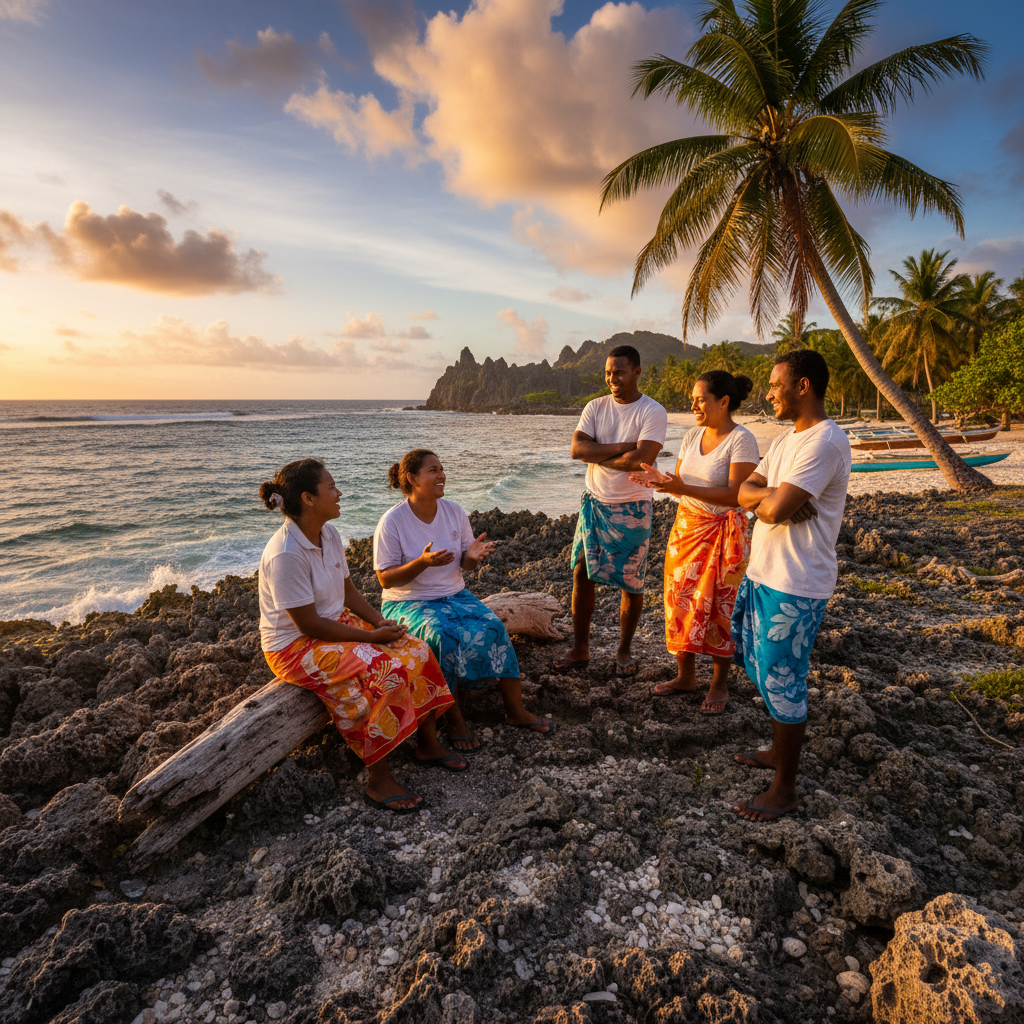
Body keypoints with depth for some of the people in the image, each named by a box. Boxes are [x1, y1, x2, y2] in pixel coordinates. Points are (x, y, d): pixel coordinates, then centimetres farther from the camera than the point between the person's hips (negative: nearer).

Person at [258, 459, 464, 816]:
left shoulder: (329, 534, 1)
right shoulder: (285, 554, -27)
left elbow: (348, 589, 10)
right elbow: (310, 626, -25)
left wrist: (381, 622, -5)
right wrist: (371, 636, -20)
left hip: (336, 624, 9)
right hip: (295, 646, -8)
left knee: (416, 651, -5)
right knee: (385, 673, -27)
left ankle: (427, 744, 11)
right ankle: (378, 781, -13)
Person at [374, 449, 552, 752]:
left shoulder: (455, 512, 1)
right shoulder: (392, 522, -13)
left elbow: (465, 563, 9)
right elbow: (386, 579, -14)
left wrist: (473, 556, -16)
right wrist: (423, 562, -30)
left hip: (454, 595, 5)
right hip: (409, 602, -4)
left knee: (493, 628, -20)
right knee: (445, 637, -33)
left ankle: (515, 710, -7)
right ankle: (455, 720, -15)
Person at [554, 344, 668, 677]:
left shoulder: (653, 412, -9)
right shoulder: (596, 407, 4)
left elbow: (641, 459, -23)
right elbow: (576, 449, -10)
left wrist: (598, 457, -11)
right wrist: (620, 447, -18)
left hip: (632, 509, -4)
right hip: (594, 503, 4)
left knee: (631, 583, 6)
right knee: (582, 575, 5)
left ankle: (624, 650, 24)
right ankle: (580, 649, 18)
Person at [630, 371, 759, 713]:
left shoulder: (742, 440, -14)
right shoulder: (692, 436, 6)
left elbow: (735, 495, -22)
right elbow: (681, 483, 9)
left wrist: (682, 488, -31)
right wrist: (659, 479, -13)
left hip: (722, 534, -6)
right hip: (686, 527, 6)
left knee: (719, 609, 5)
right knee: (681, 602, 10)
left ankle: (719, 685, 23)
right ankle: (686, 676, 27)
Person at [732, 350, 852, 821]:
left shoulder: (825, 442, -20)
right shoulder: (786, 438, 12)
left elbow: (775, 509, -27)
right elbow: (745, 492, 6)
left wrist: (766, 499, -5)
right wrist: (775, 497, -13)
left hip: (795, 586, -9)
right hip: (764, 573, 9)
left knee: (782, 681, 1)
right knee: (769, 672, 21)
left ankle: (784, 789, 18)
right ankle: (778, 751, 41)